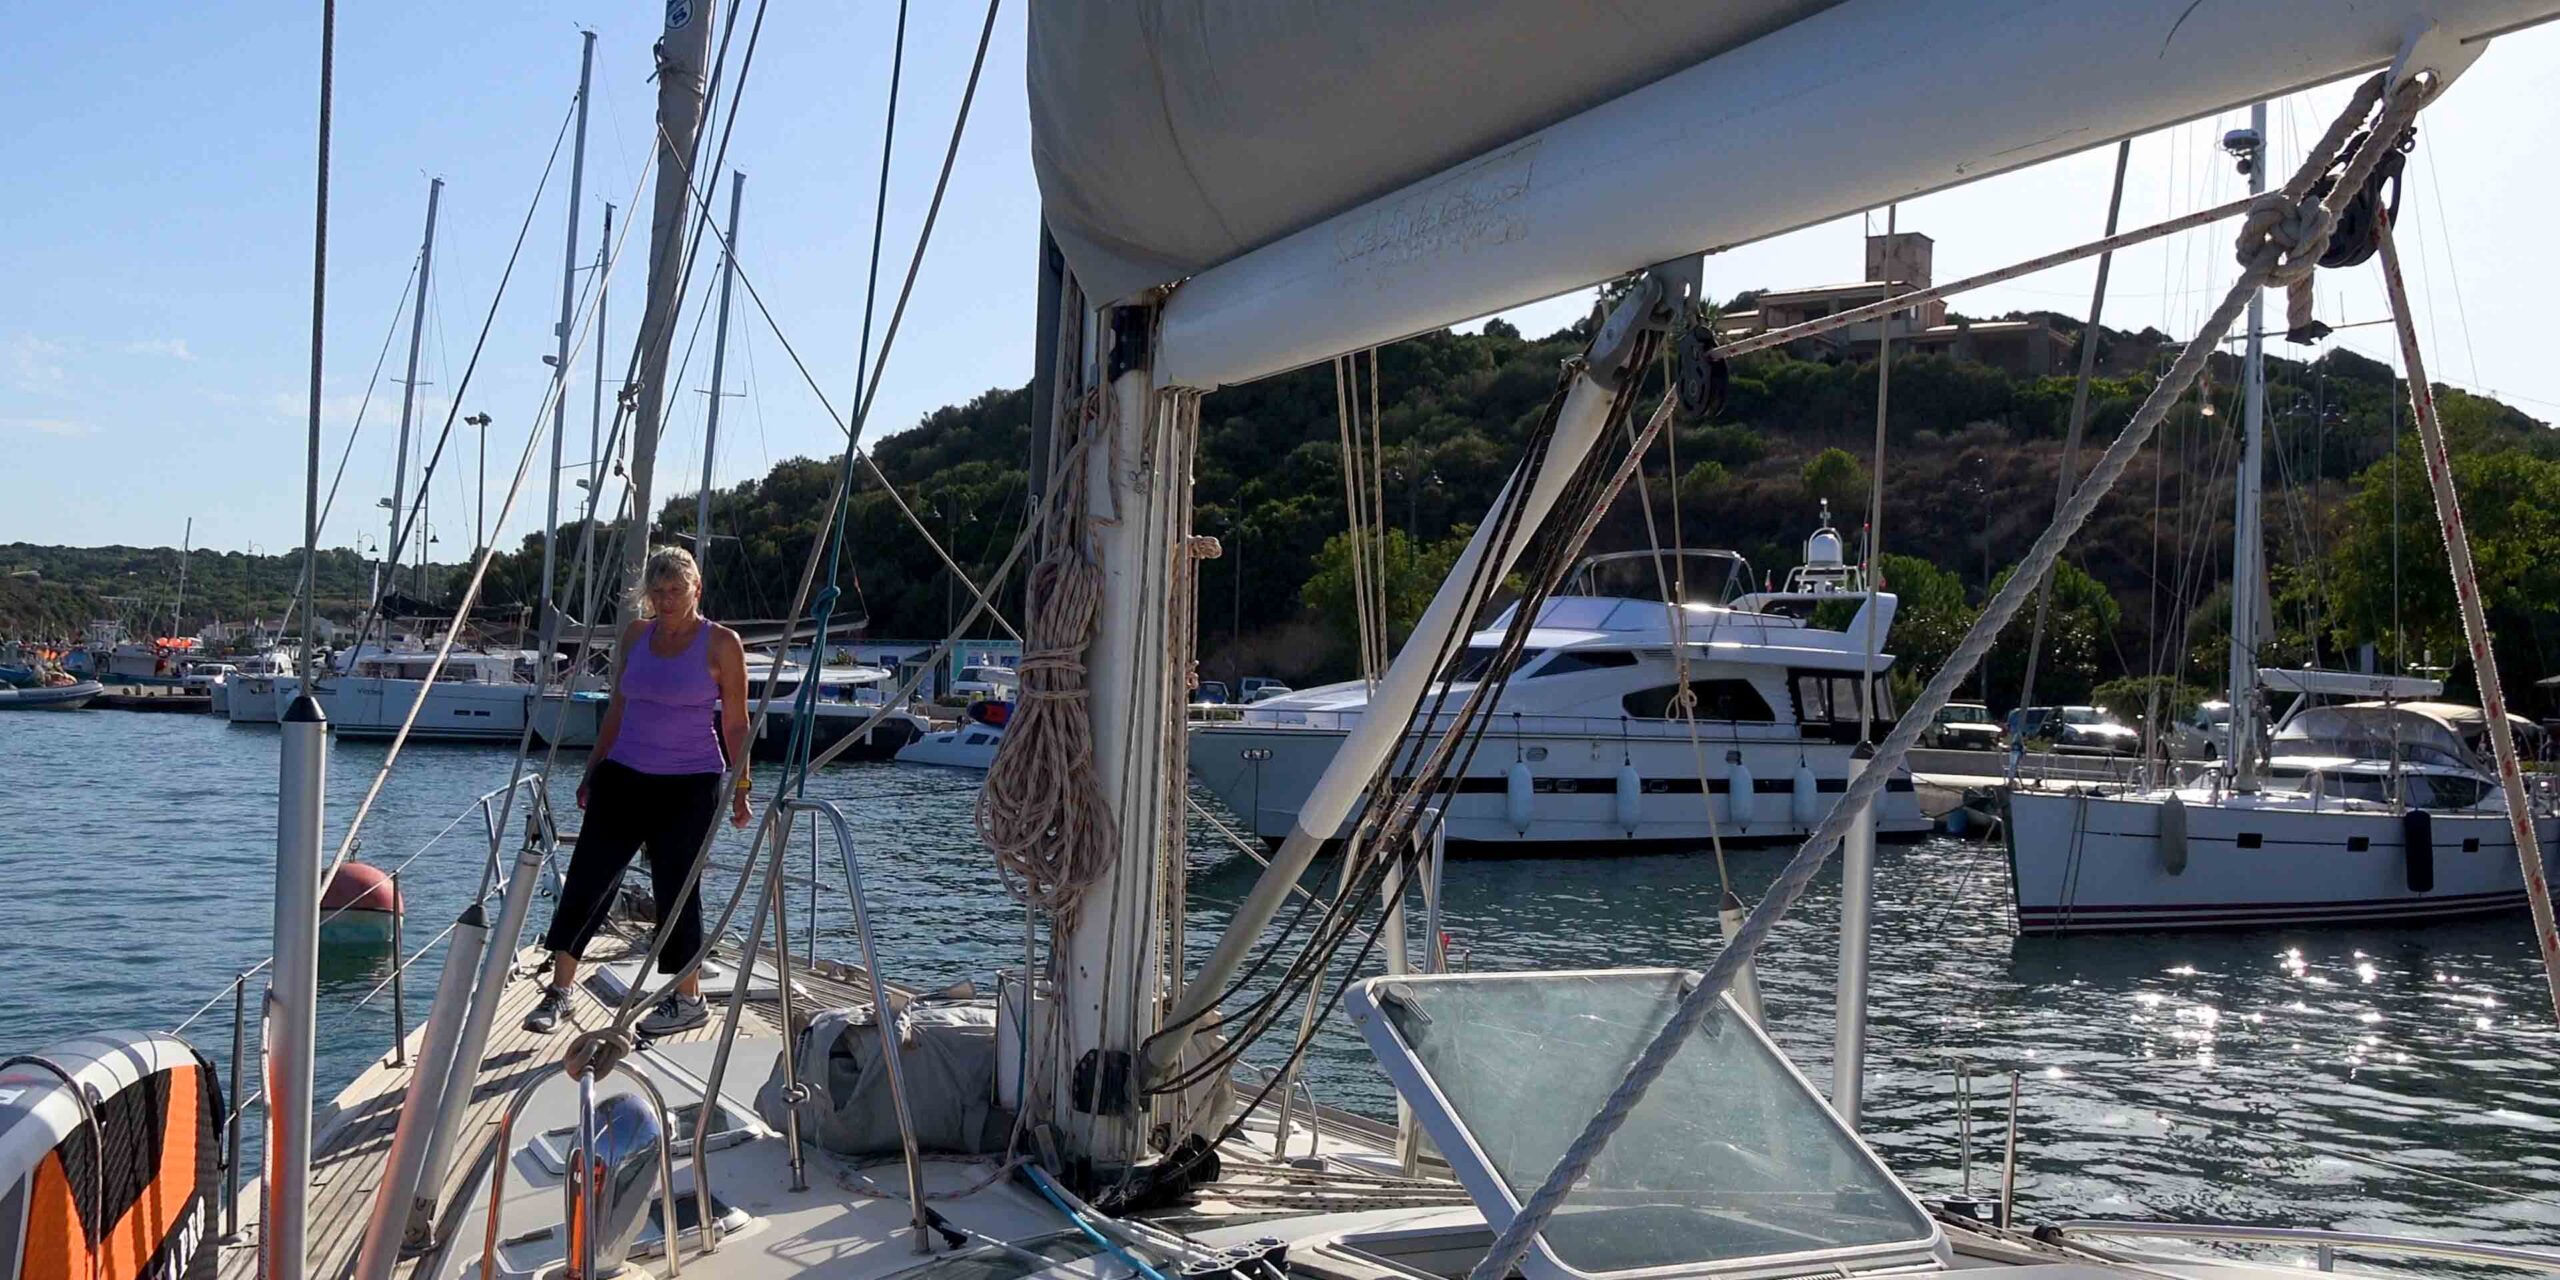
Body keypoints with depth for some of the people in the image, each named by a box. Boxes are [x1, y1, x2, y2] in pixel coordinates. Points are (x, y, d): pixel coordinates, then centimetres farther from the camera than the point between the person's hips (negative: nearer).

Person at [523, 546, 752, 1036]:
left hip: (690, 785, -4)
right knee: (586, 879, -2)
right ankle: (558, 990, 6)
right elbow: (617, 709, 16)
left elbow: (735, 724, -3)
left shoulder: (721, 644, -5)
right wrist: (593, 770, 15)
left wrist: (740, 786, -6)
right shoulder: (635, 635, 8)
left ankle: (688, 999, 14)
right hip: (624, 776, 4)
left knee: (676, 888, 0)